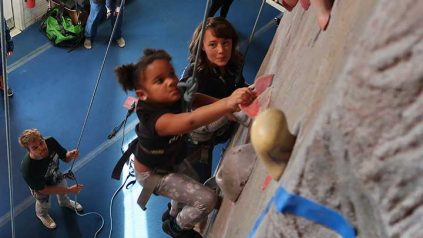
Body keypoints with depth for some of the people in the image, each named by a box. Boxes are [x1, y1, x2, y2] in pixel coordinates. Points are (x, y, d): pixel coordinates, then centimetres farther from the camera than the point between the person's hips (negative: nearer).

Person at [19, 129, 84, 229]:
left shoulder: (51, 142, -38)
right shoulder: (28, 169, -46)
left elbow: (64, 157, -18)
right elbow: (43, 190, -29)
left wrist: (70, 155, -43)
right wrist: (69, 190, -27)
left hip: (55, 174, 3)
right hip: (40, 184, -3)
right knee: (44, 204, 26)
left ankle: (64, 202, 68)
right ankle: (42, 214, 63)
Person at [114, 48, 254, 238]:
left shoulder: (175, 97, -24)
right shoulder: (155, 119, -45)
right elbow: (191, 121, -62)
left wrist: (223, 105, -30)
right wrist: (227, 103, -74)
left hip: (173, 160, 7)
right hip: (153, 174, -7)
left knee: (192, 186, 30)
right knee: (207, 200, -10)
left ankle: (174, 214, 63)